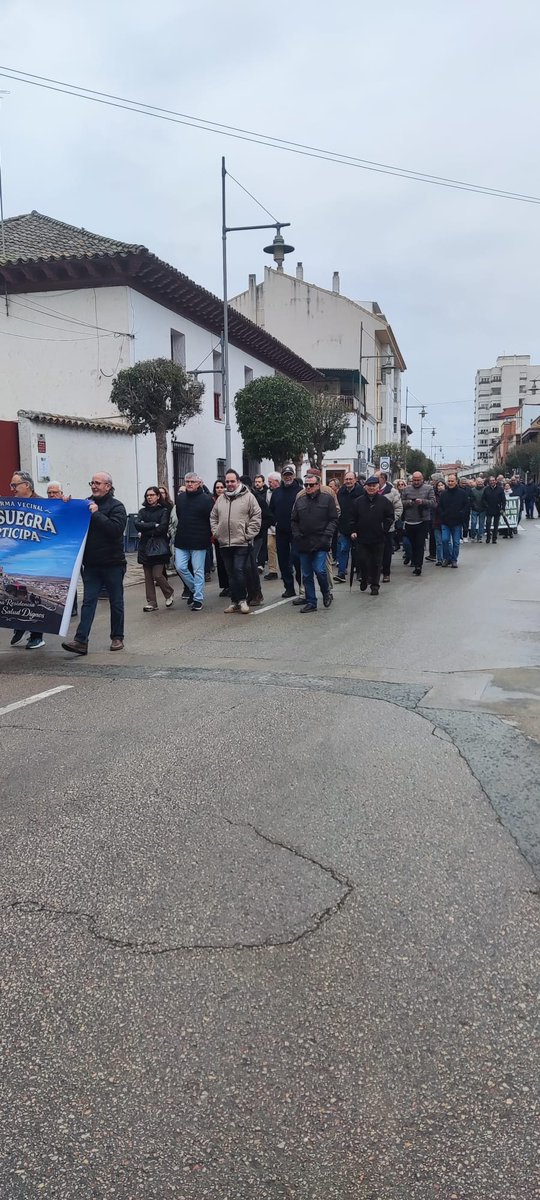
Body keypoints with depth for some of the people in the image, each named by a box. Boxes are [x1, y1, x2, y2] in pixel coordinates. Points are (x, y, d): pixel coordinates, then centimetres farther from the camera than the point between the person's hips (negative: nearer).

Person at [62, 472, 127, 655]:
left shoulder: (116, 506, -6)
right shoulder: (86, 504, 9)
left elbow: (116, 529, -21)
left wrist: (96, 514, -20)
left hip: (112, 564, -4)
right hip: (91, 564, 4)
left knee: (116, 602, 8)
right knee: (88, 602, 0)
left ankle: (117, 638, 20)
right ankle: (81, 641, -4)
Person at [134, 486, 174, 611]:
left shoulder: (164, 510, 1)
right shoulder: (142, 511, 12)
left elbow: (163, 528, -13)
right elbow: (137, 524, -5)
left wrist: (145, 528, -8)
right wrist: (154, 525, -12)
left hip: (159, 547, -4)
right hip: (145, 548, 4)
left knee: (157, 575, -10)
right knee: (148, 576, 3)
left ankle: (169, 593, 16)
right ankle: (151, 602, 11)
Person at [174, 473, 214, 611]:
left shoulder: (206, 499, -8)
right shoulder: (180, 498, 10)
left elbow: (212, 520, -7)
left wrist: (208, 536, -8)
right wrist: (178, 534, 17)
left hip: (199, 542, -5)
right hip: (181, 541, 5)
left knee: (198, 570, 1)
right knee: (180, 567, 0)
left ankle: (198, 598, 10)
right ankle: (194, 589, 23)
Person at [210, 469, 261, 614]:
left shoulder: (248, 497, -2)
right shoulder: (220, 499, 13)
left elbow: (256, 516, -6)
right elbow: (213, 517, 21)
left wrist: (248, 534, -10)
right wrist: (216, 532, 8)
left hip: (241, 543, -5)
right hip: (224, 543, 5)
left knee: (239, 571, -11)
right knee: (231, 574, 9)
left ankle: (242, 600, 2)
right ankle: (234, 601, 16)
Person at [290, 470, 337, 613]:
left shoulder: (327, 498, 1)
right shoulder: (300, 500, 11)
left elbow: (333, 519, -1)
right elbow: (294, 521, 16)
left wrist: (326, 535, -12)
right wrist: (296, 535, 2)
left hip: (320, 543, -4)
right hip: (304, 543, 4)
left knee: (319, 570, -14)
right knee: (307, 575, 7)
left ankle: (326, 593, 13)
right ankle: (310, 602, 16)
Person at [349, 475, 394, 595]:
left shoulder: (384, 501, -1)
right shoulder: (358, 501, 4)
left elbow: (390, 517, 4)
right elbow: (353, 518, 11)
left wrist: (384, 530, -4)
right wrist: (353, 531, 2)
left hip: (378, 539, -1)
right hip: (362, 538, 1)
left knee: (376, 563, 5)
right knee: (362, 560, -1)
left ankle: (375, 585, 15)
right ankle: (364, 579, 23)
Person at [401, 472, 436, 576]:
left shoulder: (428, 488, 3)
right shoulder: (406, 489, 8)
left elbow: (433, 503, -4)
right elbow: (401, 503, 5)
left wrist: (422, 501, -19)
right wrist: (408, 502, -14)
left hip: (423, 521, -3)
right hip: (409, 522, 3)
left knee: (420, 544, -7)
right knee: (412, 544, 11)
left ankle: (418, 565, -8)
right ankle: (415, 563, 23)